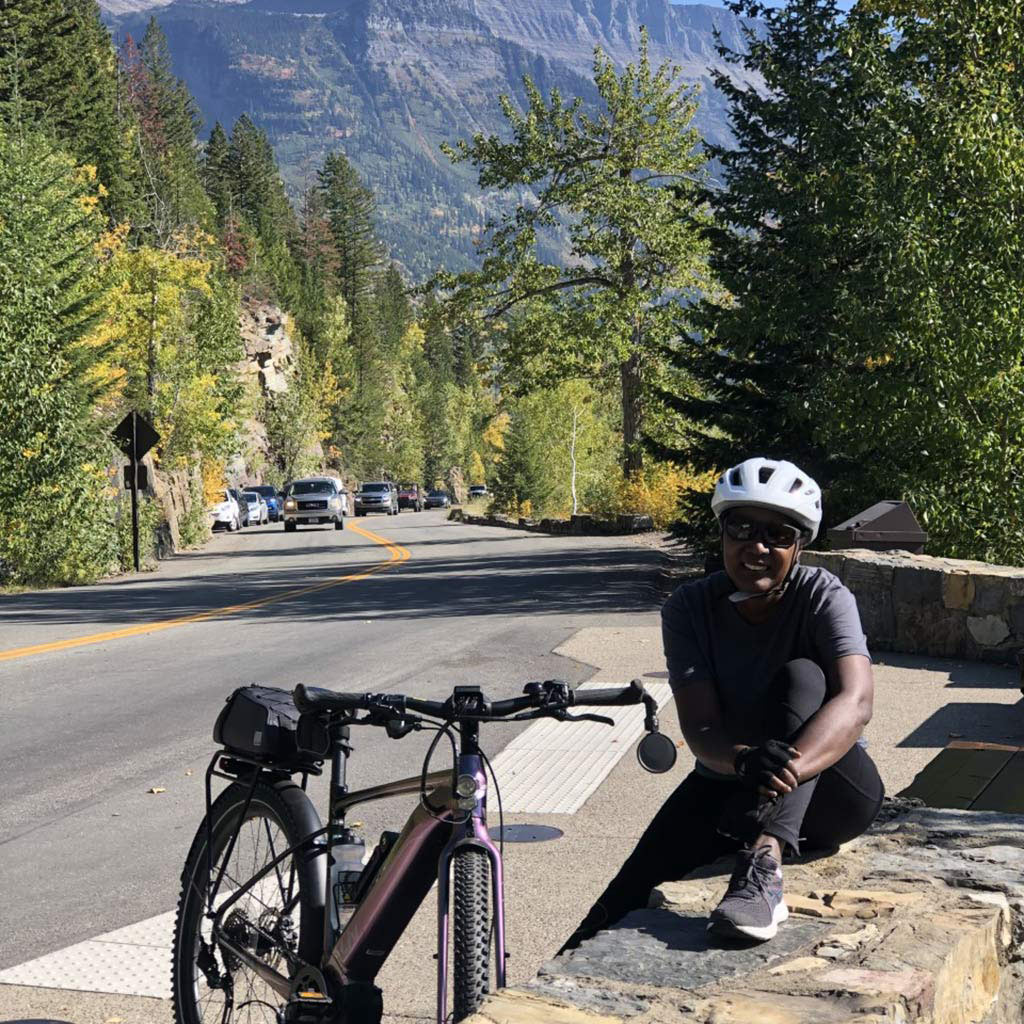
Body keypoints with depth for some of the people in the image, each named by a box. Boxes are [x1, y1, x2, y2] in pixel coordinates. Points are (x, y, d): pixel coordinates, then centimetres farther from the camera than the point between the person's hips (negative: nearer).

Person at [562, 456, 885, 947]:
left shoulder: (823, 597, -15)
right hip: (726, 787, 2)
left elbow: (855, 702, -32)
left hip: (829, 795, -2)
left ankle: (761, 867, -45)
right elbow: (699, 727, -20)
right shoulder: (689, 607, -9)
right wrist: (744, 761, -45)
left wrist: (789, 768, -51)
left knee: (800, 676, -31)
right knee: (627, 903, -19)